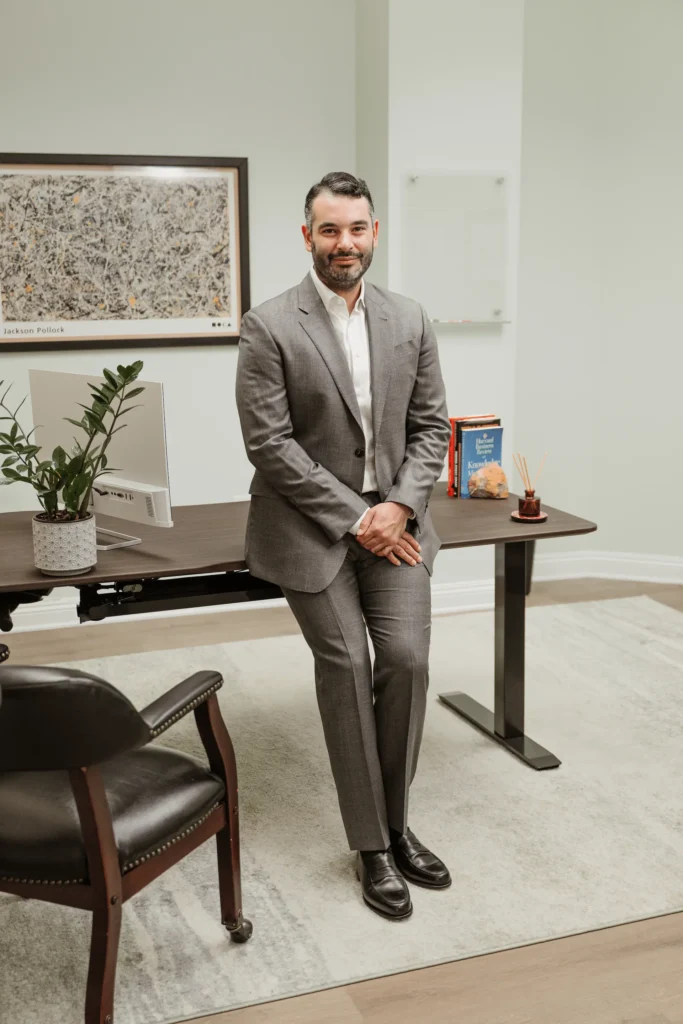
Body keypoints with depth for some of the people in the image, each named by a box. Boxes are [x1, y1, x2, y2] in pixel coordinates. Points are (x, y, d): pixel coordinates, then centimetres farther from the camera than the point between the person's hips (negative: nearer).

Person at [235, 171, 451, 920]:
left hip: (394, 520, 4)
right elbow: (270, 444, -13)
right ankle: (371, 846, 12)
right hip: (310, 528, -3)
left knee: (407, 659, -6)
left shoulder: (410, 322, 5)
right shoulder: (269, 327, -8)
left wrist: (400, 506, -10)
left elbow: (431, 427, 7)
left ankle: (396, 824, 16)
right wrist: (355, 518, -15)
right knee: (346, 668, -4)